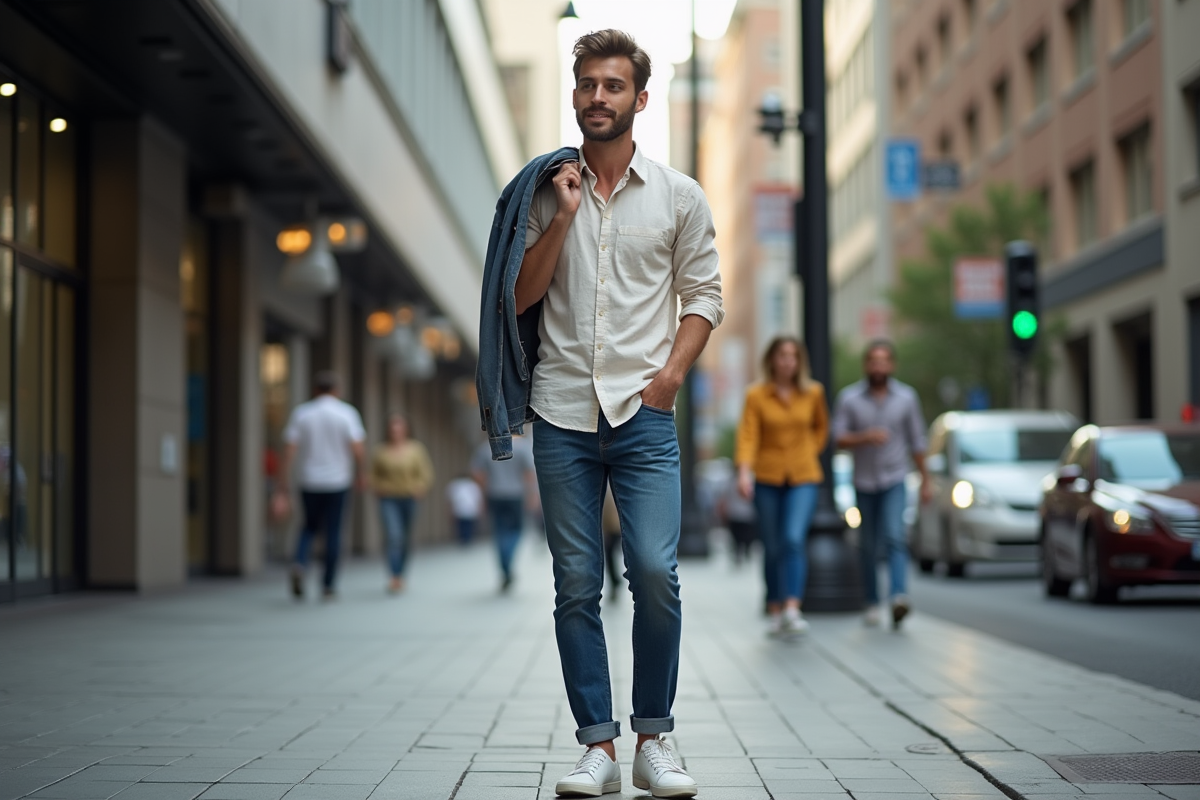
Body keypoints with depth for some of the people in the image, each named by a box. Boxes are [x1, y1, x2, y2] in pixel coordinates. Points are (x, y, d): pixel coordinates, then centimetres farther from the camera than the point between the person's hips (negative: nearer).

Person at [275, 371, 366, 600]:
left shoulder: (301, 413, -1)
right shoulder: (347, 413, -4)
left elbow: (289, 450, -6)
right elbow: (358, 449, -11)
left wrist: (282, 483, -3)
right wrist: (361, 474, 5)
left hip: (309, 482, 2)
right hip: (337, 481, -2)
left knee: (310, 526, 20)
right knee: (333, 532, 7)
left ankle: (300, 563, -6)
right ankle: (328, 585, 8)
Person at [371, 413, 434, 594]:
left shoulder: (415, 449, -1)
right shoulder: (381, 451, 0)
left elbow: (426, 473, 1)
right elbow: (374, 474, 12)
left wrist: (417, 489, -12)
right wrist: (380, 488, -4)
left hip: (409, 499, 1)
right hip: (388, 500, -1)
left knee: (406, 540, 11)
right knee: (394, 536, -18)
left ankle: (400, 575, 29)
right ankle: (395, 578, -21)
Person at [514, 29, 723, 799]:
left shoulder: (679, 197, 8)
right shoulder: (547, 192, 10)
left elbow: (704, 296, 9)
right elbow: (520, 297, 5)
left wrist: (673, 370, -5)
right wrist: (562, 217, -5)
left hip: (645, 415, -1)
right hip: (563, 412, 2)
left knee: (655, 571, -13)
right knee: (577, 584, 1)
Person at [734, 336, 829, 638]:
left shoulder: (813, 393, 3)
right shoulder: (756, 395, -3)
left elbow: (821, 426, 21)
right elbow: (748, 435, -11)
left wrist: (810, 453, 8)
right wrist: (744, 472, -24)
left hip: (803, 478, 0)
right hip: (767, 479, 0)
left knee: (793, 539, -18)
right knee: (772, 548, 5)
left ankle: (792, 610, -25)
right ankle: (775, 613, 14)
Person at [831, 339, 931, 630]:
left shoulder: (907, 397, 0)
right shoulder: (849, 398, -3)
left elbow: (916, 441, 7)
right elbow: (839, 439, -7)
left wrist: (925, 480, 10)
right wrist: (866, 437, -26)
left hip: (894, 480, -1)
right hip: (863, 482, 1)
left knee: (894, 537, -19)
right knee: (868, 546, 7)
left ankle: (899, 597, -31)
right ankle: (873, 603, 19)